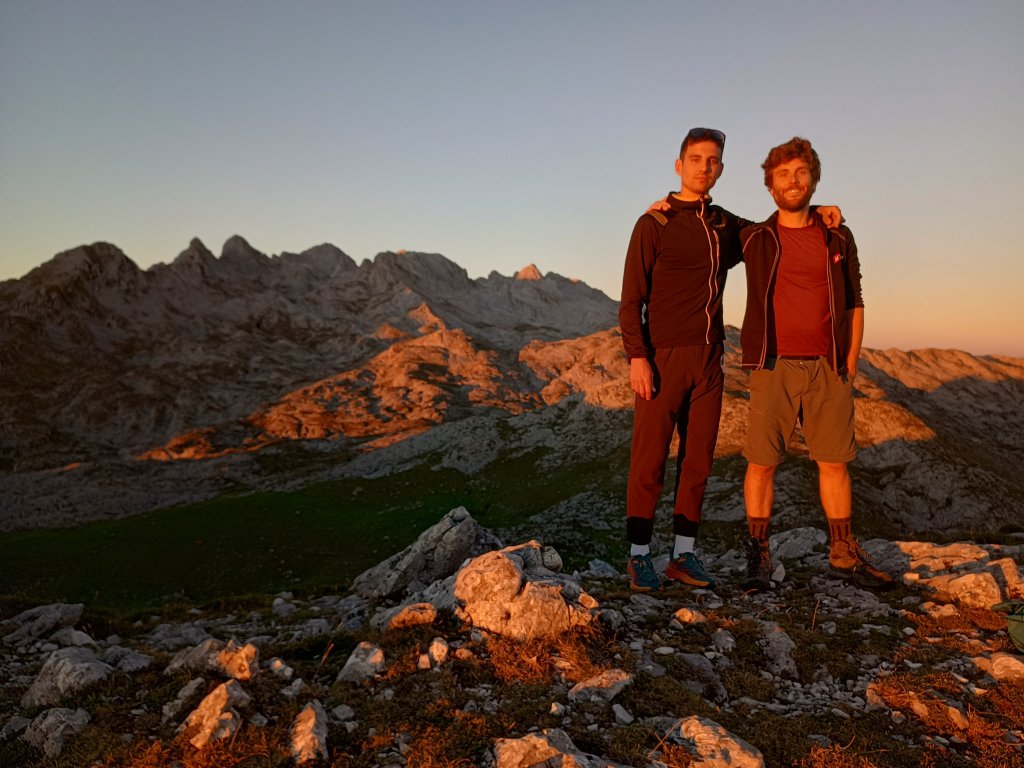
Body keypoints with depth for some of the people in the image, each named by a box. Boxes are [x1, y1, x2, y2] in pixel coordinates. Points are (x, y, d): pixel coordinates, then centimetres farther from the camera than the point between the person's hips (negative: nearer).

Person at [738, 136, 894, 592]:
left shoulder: (838, 239, 11)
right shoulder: (754, 239, 6)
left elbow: (854, 305, 13)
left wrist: (850, 363, 5)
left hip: (828, 368, 2)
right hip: (774, 367, -2)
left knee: (834, 462, 6)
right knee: (761, 462, -4)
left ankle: (844, 554, 18)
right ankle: (758, 556, 6)